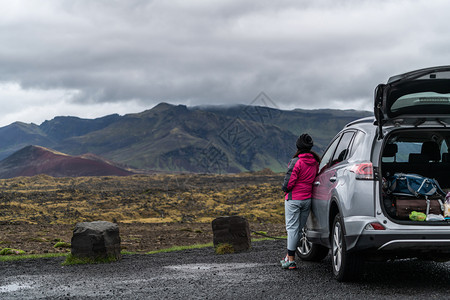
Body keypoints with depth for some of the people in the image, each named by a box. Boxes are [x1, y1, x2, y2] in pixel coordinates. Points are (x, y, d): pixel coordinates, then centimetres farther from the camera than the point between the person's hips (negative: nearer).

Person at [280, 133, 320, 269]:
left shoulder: (296, 162, -16)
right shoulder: (315, 163, 5)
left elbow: (289, 182, -17)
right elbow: (314, 180, 12)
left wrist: (284, 188, 4)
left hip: (294, 199, -6)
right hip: (307, 199, 6)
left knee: (292, 228, -3)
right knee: (298, 228, 13)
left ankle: (291, 260, -5)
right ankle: (289, 256, 22)